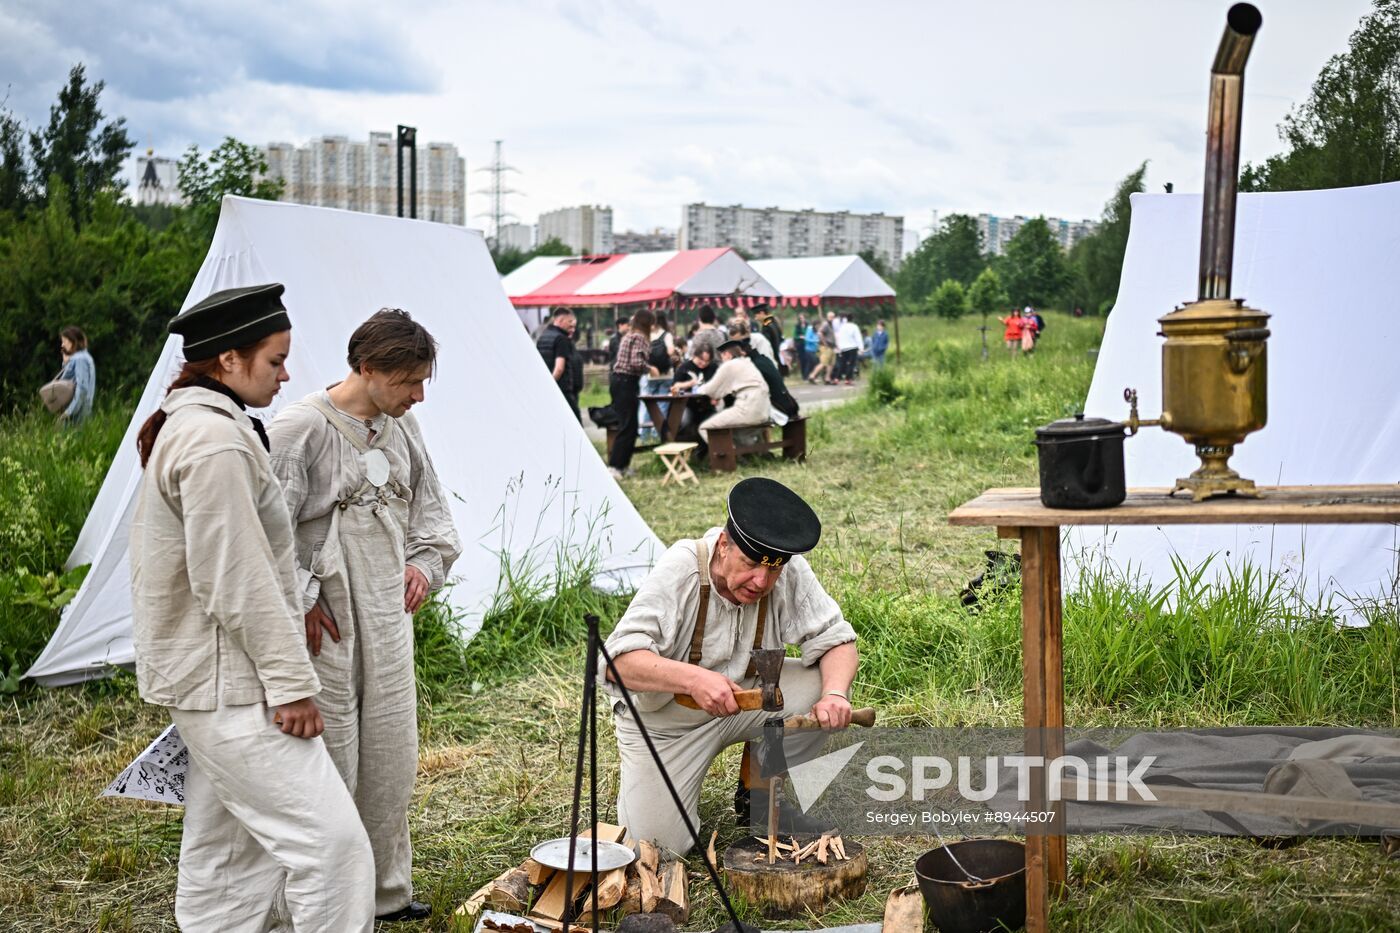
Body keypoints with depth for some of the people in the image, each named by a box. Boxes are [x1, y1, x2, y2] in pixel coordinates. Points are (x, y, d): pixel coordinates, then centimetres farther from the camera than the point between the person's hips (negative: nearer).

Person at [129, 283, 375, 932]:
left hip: (206, 680, 11)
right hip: (229, 688, -11)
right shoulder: (216, 441, -19)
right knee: (329, 838, -10)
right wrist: (291, 681, -17)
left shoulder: (185, 427, 16)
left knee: (227, 850, 16)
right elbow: (236, 581, -22)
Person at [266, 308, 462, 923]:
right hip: (325, 628, -7)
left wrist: (426, 561, 9)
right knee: (328, 764, 1)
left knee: (391, 762, 14)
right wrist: (300, 600, -13)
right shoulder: (301, 429, -16)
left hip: (389, 623, 7)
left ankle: (386, 891, 30)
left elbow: (429, 500, 22)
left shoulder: (401, 425, 7)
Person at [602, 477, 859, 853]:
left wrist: (834, 694, -33)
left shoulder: (791, 573, -18)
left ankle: (756, 792, 3)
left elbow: (836, 640, -11)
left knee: (822, 686, -21)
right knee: (659, 845, -14)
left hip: (745, 693, 4)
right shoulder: (679, 571, -28)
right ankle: (638, 775, 21)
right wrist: (694, 678, -50)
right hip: (664, 716, -4)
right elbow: (620, 661, -34)